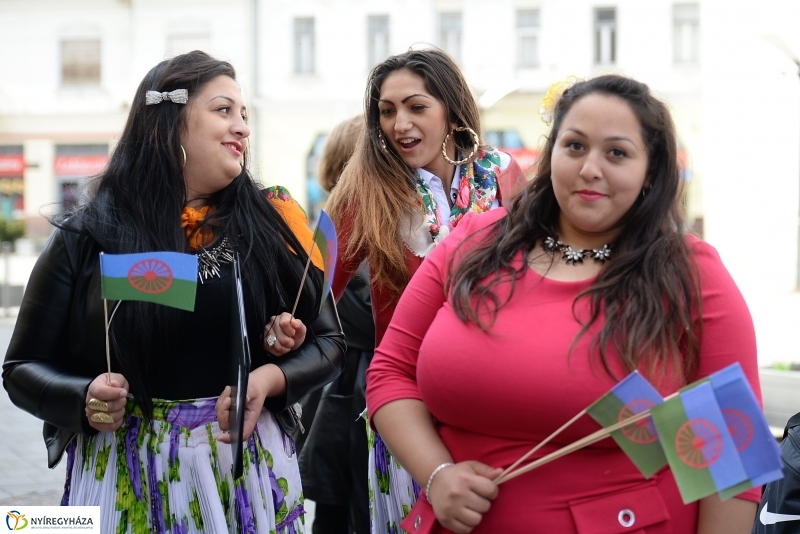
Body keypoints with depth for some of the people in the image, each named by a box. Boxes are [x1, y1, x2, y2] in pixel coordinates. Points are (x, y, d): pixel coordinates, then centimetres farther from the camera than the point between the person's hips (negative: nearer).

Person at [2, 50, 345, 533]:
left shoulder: (268, 224, 2)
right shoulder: (88, 238, -3)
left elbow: (329, 343, 7)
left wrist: (270, 380, -13)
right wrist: (85, 400, -18)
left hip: (248, 469, 2)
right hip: (125, 478, -2)